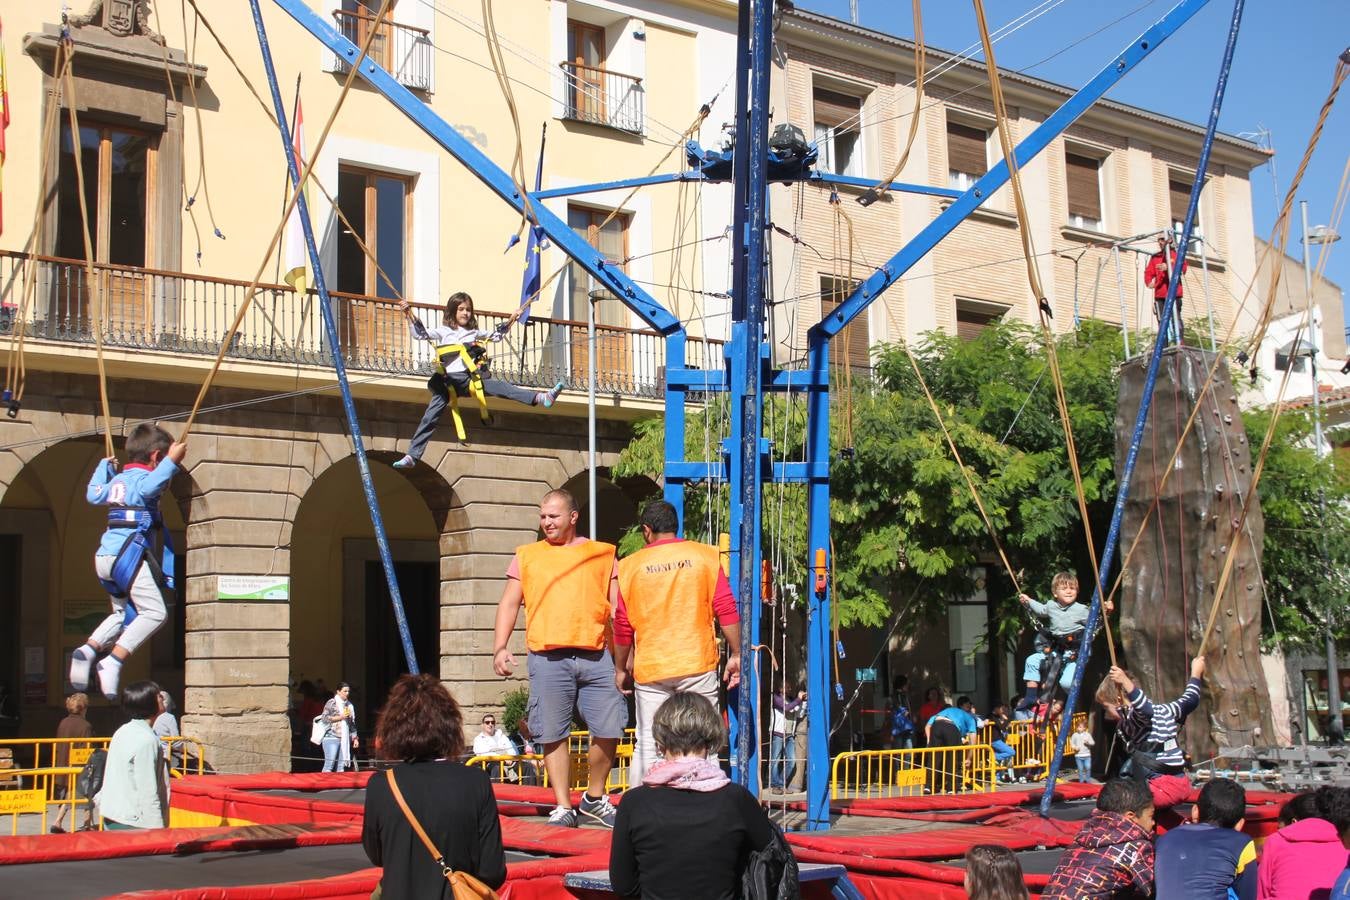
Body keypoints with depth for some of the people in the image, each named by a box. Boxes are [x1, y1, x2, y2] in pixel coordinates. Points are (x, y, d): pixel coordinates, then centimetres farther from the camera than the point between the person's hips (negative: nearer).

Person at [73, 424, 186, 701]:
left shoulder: (117, 480, 19)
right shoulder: (142, 478, -6)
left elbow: (93, 494, 38)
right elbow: (149, 487, -31)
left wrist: (105, 465, 49)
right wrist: (172, 462, -34)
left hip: (104, 556, 9)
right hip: (129, 553, -9)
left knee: (124, 613, 23)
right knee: (154, 612, -11)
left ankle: (88, 650, 5)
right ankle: (113, 662, -20)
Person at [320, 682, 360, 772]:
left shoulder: (349, 705, 17)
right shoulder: (331, 703, 0)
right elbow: (325, 718, -8)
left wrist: (355, 738, 16)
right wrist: (340, 717, -12)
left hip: (345, 739, 6)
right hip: (332, 737, -6)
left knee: (341, 766, 3)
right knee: (329, 764, -11)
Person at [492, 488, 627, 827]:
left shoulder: (602, 554, 14)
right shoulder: (527, 556, 15)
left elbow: (618, 606, 12)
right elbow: (509, 603, 10)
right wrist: (499, 648, -3)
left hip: (596, 656, 0)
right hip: (548, 658, 0)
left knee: (609, 730, -1)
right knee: (554, 735, 1)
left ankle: (594, 798, 19)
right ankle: (563, 807, 11)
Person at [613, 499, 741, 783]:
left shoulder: (630, 565, 3)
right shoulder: (705, 555, 2)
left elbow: (622, 625, 6)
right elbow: (726, 610, -2)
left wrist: (621, 669, 16)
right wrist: (735, 655, 4)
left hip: (649, 669, 1)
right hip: (697, 664, -1)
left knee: (647, 745, 7)